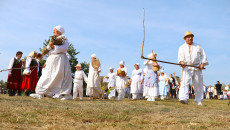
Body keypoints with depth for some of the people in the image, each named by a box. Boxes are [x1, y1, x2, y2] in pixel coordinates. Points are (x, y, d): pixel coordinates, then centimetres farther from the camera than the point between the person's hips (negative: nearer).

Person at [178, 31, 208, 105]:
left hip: (197, 68, 2)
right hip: (187, 68, -2)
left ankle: (198, 100, 17)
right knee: (185, 83, -20)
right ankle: (184, 98, -32)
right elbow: (180, 56, -4)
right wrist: (182, 62, -25)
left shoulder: (198, 46, 17)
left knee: (198, 85, 4)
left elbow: (203, 55, 16)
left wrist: (203, 64, -1)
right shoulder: (182, 47, 11)